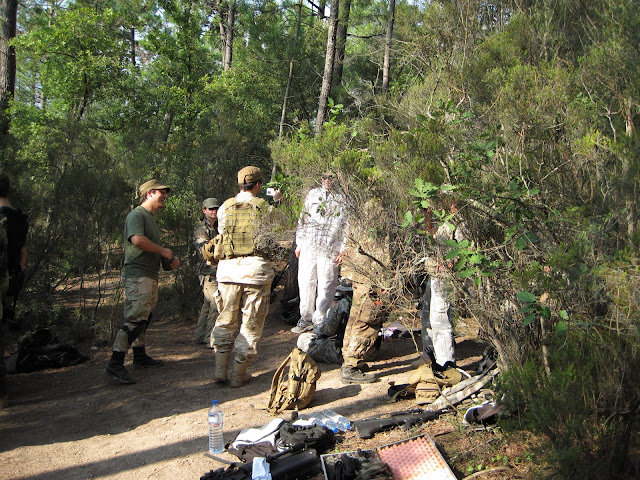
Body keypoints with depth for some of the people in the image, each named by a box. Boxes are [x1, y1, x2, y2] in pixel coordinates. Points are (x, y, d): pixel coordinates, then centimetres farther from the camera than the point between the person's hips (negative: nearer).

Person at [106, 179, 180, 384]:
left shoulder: (151, 218, 23)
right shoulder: (137, 214, -9)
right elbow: (138, 240, -28)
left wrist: (170, 260, 14)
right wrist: (163, 250, -18)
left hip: (150, 277, 11)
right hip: (138, 276, -11)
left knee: (144, 319, 16)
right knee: (135, 319, -15)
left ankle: (140, 357, 27)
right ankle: (115, 363, -15)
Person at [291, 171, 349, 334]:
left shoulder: (344, 199, -1)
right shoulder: (313, 194, 12)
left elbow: (347, 227, -2)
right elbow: (303, 219, 16)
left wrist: (342, 250, -8)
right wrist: (299, 243, 12)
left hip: (330, 249, -4)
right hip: (308, 247, 4)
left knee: (325, 286, 1)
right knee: (305, 282, 9)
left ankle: (320, 321, 14)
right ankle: (306, 319, 23)